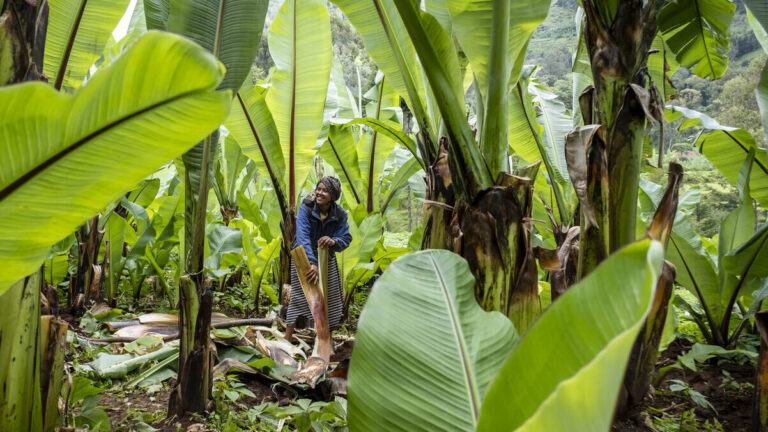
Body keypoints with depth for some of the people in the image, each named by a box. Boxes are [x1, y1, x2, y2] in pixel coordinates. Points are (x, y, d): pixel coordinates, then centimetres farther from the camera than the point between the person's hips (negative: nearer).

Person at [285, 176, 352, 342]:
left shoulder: (340, 215, -15)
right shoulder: (305, 209, -25)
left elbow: (346, 238, -18)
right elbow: (303, 236, -35)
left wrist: (334, 242, -43)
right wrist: (312, 263, -47)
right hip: (303, 257, -3)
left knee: (330, 297, 9)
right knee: (298, 296, -3)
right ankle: (287, 339, 6)